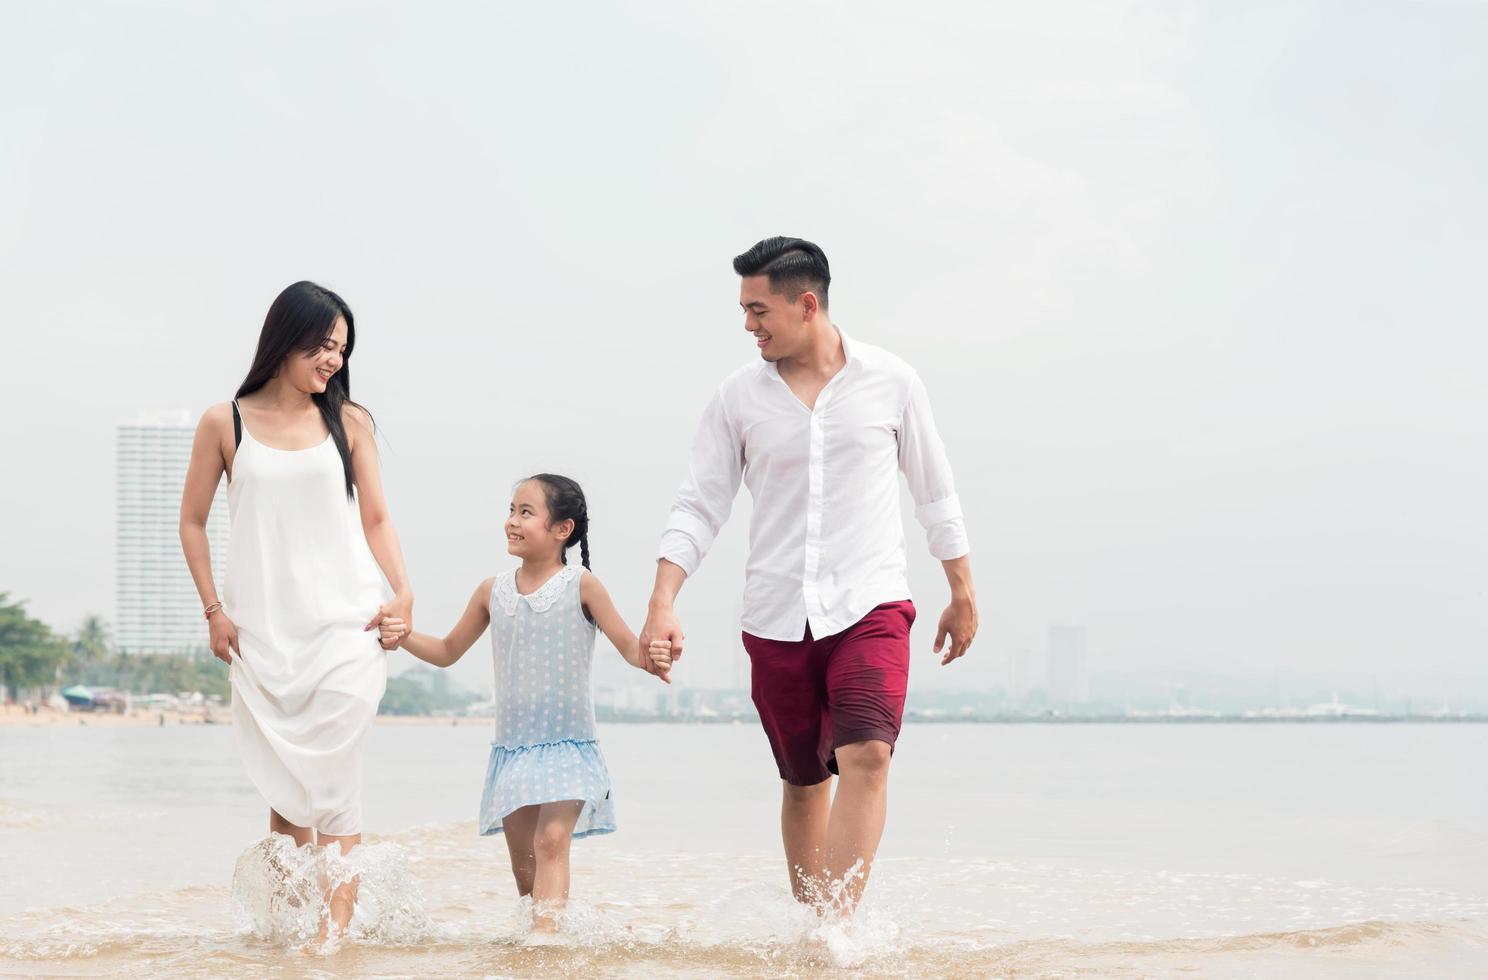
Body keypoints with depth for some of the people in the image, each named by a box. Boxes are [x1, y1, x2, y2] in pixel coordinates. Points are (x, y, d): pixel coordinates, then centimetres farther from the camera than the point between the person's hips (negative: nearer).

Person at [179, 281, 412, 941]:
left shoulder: (348, 422, 7)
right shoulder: (225, 424, 5)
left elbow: (376, 519, 11)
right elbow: (193, 522, 10)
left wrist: (403, 592, -4)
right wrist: (214, 610, 2)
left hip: (343, 626, -1)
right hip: (263, 632, 1)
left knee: (331, 785, -7)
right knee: (284, 786, 4)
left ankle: (335, 925, -10)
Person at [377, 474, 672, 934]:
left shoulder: (580, 585, -5)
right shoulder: (492, 592, 7)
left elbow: (629, 646, -6)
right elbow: (448, 651, 18)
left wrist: (650, 658, -29)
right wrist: (404, 637, 0)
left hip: (569, 746, -5)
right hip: (512, 749, 5)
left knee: (551, 839, -22)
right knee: (523, 861, 8)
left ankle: (546, 932, -31)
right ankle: (537, 925, 23)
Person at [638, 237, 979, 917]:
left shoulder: (891, 382, 2)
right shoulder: (739, 396, 3)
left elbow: (934, 490, 13)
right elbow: (698, 505, 3)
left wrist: (962, 593, 17)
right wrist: (662, 603, -9)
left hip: (871, 606, -2)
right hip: (776, 618, 2)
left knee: (866, 757, -21)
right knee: (803, 780, 10)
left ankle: (836, 928, -25)